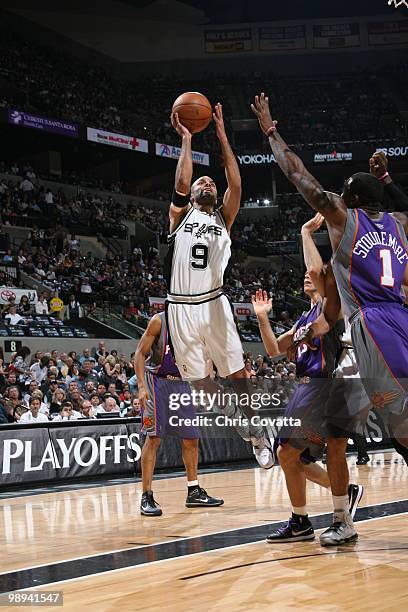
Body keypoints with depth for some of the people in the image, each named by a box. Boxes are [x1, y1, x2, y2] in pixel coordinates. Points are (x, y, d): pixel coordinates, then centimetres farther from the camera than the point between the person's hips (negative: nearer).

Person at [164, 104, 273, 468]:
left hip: (213, 304, 0)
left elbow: (236, 185, -2)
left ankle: (257, 431, 2)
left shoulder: (223, 218, 12)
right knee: (198, 379, 4)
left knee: (237, 371, -5)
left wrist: (222, 137, -3)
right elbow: (181, 182, -8)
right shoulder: (181, 214, 10)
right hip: (181, 307, 0)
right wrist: (186, 140, -4)